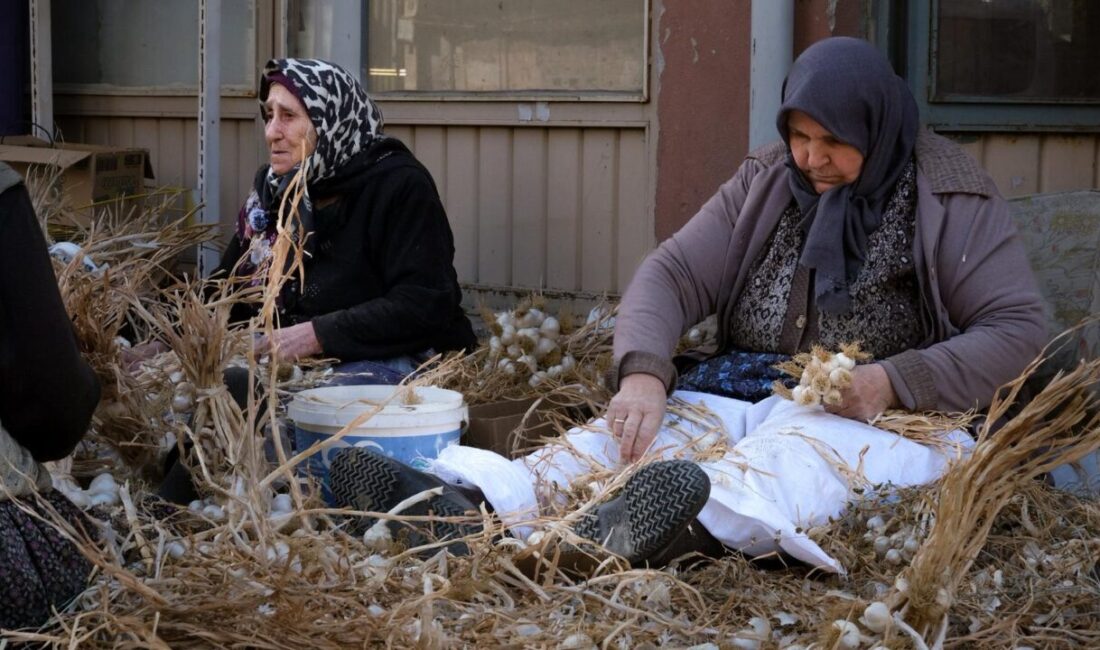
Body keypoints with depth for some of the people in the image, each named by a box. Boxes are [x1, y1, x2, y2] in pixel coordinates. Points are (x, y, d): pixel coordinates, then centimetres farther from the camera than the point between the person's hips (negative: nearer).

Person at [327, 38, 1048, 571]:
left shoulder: (952, 198, -1)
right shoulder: (765, 183, 9)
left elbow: (1019, 327, -6)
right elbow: (673, 274, 1)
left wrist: (895, 382, -21)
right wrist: (643, 373, -21)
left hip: (872, 410, -4)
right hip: (746, 387, 4)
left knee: (804, 442, -38)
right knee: (653, 426, -26)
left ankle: (691, 513, -71)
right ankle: (478, 503, -49)